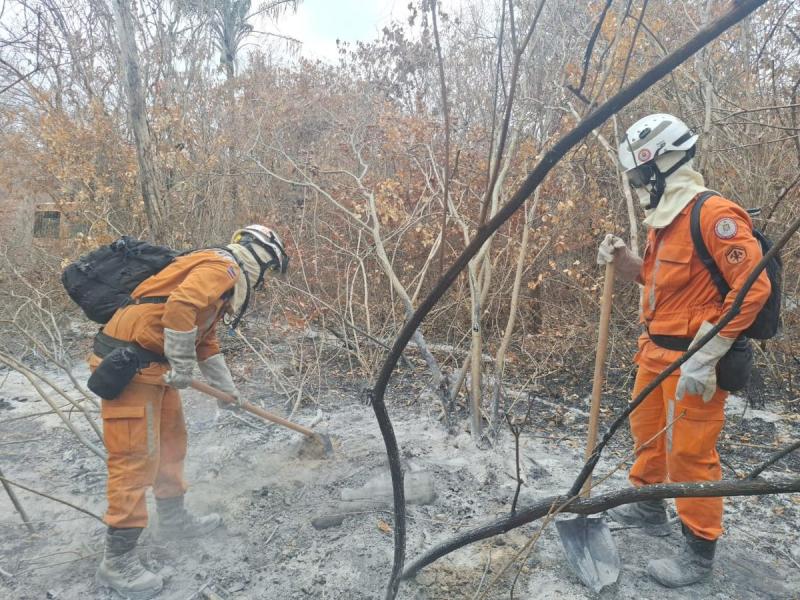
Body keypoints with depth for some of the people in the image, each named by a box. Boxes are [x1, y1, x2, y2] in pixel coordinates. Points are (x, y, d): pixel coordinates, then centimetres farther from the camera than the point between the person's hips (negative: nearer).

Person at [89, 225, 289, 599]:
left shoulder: (223, 280, 20)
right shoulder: (222, 267, -12)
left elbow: (206, 342, 28)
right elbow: (180, 307, -30)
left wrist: (227, 388, 32)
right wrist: (182, 366, -20)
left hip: (154, 364, 11)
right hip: (128, 362, -10)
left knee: (171, 442, 20)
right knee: (137, 457, -6)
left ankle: (173, 519, 37)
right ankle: (118, 561, 5)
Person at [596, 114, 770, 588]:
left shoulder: (715, 215, -19)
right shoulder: (666, 219, 10)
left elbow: (753, 288, -24)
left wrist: (704, 357, -24)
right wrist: (623, 259, 2)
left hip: (694, 359, -10)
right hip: (657, 351, 10)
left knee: (689, 452, 1)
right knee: (647, 430, 22)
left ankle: (700, 552, 18)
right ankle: (650, 507, 43)